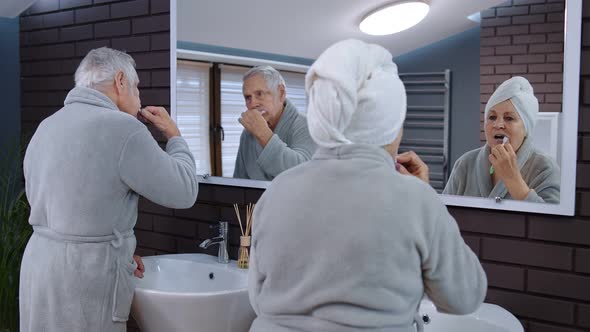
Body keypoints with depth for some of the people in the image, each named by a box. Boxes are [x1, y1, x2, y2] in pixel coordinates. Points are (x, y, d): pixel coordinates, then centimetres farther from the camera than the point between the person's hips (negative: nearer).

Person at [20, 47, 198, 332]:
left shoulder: (45, 128, 9)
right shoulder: (120, 127, -16)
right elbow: (183, 192, -10)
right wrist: (174, 135, 5)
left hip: (39, 264, 8)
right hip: (86, 277, -7)